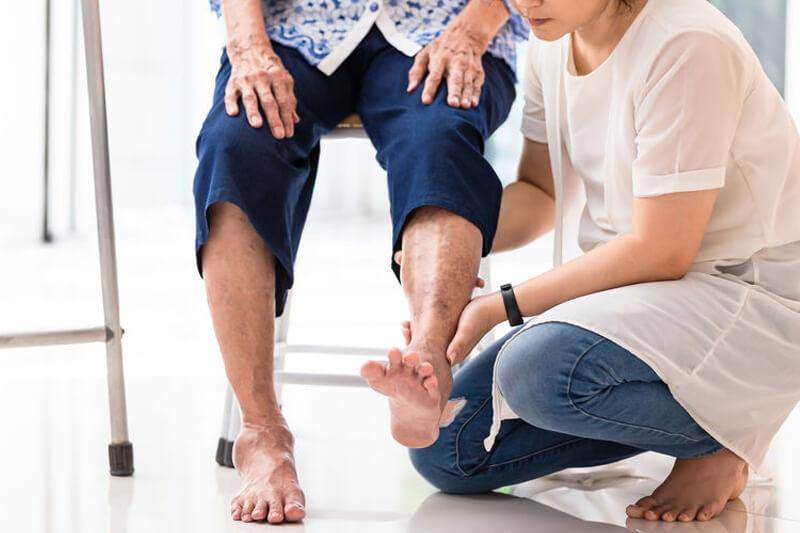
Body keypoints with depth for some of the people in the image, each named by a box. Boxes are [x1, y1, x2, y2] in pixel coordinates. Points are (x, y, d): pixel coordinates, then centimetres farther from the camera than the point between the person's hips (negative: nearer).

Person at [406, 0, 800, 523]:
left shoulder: (687, 45, -22)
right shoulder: (552, 44, 2)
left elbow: (660, 252, -22)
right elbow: (541, 194, 14)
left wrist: (499, 307, -19)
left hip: (752, 297, -8)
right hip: (633, 291, 8)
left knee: (539, 368, -34)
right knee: (445, 449, -1)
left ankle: (718, 441, -7)